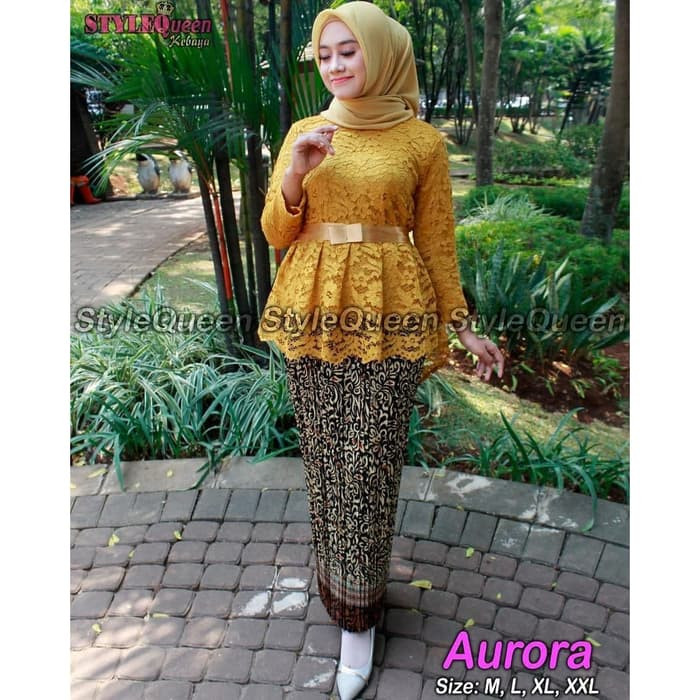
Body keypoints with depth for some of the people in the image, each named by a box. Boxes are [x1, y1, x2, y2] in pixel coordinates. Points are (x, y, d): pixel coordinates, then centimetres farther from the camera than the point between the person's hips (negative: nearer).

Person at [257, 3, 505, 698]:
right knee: (324, 458, 9)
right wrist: (295, 172, -11)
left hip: (388, 314, -2)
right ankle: (343, 580, 35)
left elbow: (436, 242, 6)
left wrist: (463, 325, 4)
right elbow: (276, 234, 6)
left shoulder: (422, 141, 3)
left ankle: (356, 613, 20)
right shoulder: (304, 132, 10)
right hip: (313, 313, 3)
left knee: (368, 465, -2)